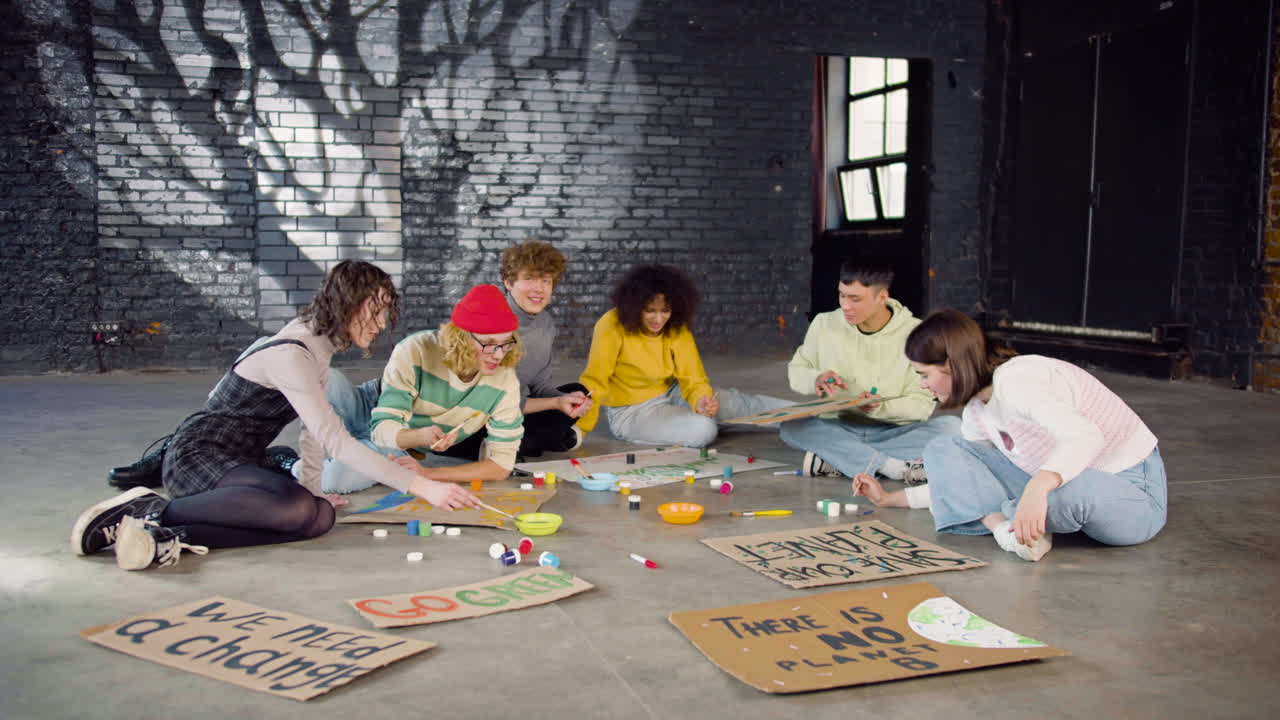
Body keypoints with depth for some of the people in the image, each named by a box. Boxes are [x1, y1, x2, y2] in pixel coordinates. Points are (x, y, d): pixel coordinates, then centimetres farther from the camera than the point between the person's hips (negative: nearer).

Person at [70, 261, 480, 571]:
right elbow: (335, 442, -28)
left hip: (238, 460, 9)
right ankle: (151, 509, -21)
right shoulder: (291, 355, -21)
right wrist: (420, 487, -31)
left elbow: (316, 429, 13)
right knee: (297, 507, -36)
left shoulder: (320, 345, 10)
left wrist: (312, 487, 5)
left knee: (321, 516, -19)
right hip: (198, 457, -9)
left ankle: (173, 536, -21)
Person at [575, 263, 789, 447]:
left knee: (731, 400, -12)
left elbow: (693, 380, -10)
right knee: (703, 429, -26)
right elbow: (594, 382, -25)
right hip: (631, 412, -5)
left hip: (670, 394, 6)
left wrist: (701, 400, -34)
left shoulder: (677, 329, -7)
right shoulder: (612, 327, -23)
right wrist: (579, 430, -34)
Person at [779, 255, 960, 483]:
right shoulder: (825, 324, -2)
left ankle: (835, 459, -31)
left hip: (894, 432, -1)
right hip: (840, 429, 1)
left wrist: (882, 407, -28)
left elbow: (922, 404, -8)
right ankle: (896, 467, -36)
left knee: (951, 426, -29)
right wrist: (816, 379, -13)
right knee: (791, 426, -28)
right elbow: (795, 371, 10)